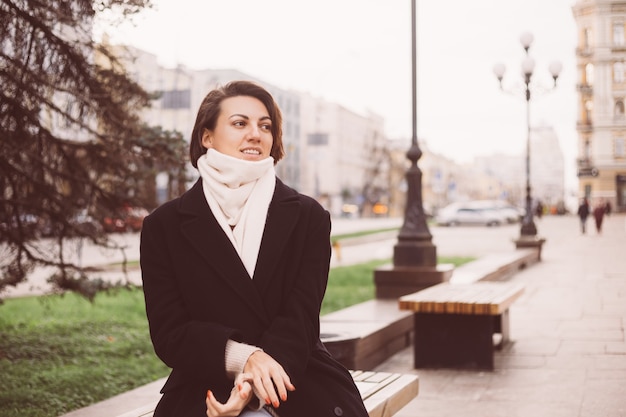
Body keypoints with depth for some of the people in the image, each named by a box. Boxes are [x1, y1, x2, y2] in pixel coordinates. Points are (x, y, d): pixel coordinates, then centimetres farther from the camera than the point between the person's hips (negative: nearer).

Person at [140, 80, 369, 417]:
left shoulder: (308, 216, 7)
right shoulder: (165, 225, 5)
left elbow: (301, 317, -3)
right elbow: (168, 333, -2)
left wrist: (255, 382, -21)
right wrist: (244, 357, -20)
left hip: (299, 382, 1)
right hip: (204, 390, -1)